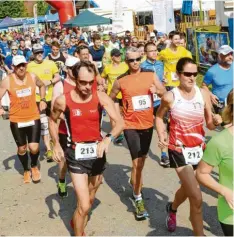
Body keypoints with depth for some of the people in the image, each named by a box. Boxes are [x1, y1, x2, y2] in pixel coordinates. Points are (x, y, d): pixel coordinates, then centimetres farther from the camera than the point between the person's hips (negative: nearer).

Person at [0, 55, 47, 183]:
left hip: (33, 118, 1)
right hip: (16, 120, -1)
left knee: (34, 148, -6)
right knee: (22, 148, 12)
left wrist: (42, 100, 6)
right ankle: (26, 170, 39)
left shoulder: (32, 77, -4)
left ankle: (34, 167, 27)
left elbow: (42, 86, 18)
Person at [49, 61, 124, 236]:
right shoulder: (63, 101, -12)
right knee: (84, 206, -11)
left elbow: (120, 122, -18)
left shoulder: (101, 97, -11)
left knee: (90, 199, 23)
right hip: (76, 155, -3)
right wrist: (56, 144, -3)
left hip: (97, 153, 3)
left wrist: (108, 139, -36)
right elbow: (53, 121, 8)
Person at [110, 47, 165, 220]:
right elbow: (111, 99, 9)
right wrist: (120, 111, -1)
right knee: (137, 162, -9)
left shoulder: (151, 75, -2)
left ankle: (135, 181, 50)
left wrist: (158, 90, -24)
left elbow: (164, 93, -4)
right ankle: (138, 200, 3)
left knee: (143, 158, 21)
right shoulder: (120, 80, -6)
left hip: (148, 123, 4)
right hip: (131, 125, -3)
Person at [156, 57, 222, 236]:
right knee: (197, 198, -12)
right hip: (179, 150, -4)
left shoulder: (203, 94, -6)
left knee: (188, 188, 25)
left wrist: (216, 121, -23)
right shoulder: (170, 96, -13)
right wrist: (161, 136, -10)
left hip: (199, 149, 4)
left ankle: (172, 209, 57)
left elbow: (210, 125, -1)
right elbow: (159, 117, 6)